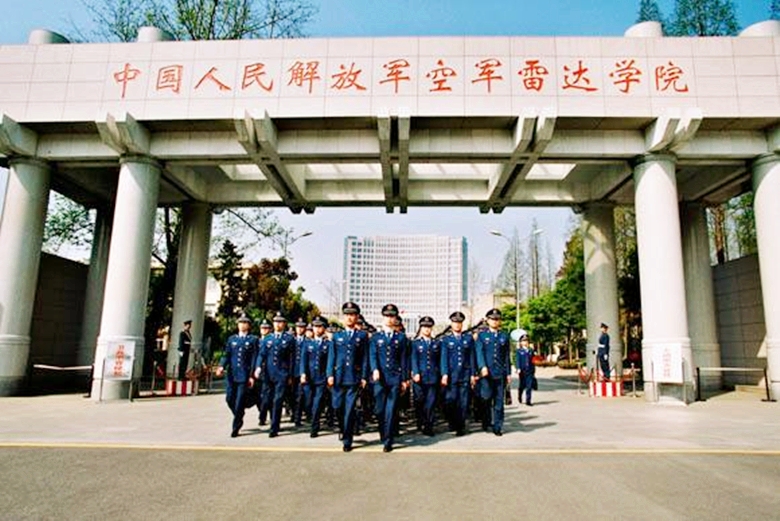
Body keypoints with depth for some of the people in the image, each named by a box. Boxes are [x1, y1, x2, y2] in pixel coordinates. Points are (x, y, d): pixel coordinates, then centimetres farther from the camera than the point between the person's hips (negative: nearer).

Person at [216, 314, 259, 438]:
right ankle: (239, 418, 30)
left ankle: (236, 427, 8)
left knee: (239, 401, -3)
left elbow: (254, 358, -2)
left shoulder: (253, 340, 2)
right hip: (232, 374, 4)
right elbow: (226, 355, 8)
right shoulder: (232, 339, 12)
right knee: (229, 399, 4)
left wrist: (252, 376, -7)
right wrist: (222, 366, -12)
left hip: (245, 375, -4)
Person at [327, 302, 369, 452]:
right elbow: (331, 356, 7)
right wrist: (330, 374, -2)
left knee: (349, 410, -2)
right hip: (338, 377, 2)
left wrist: (364, 377, -3)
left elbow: (365, 358, 3)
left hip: (354, 378, -2)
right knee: (338, 407, 4)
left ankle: (347, 441, 8)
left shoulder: (362, 336, 6)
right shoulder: (336, 336, 10)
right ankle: (344, 430, 32)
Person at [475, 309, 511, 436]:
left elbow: (506, 356, 13)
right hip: (486, 373, -2)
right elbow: (479, 352, -6)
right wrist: (483, 367, -21)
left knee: (499, 401, 2)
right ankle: (486, 421, 21)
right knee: (487, 398, -2)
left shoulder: (504, 337, 12)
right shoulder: (481, 336, 6)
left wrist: (508, 373, 8)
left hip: (500, 373, 2)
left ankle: (497, 427, 10)